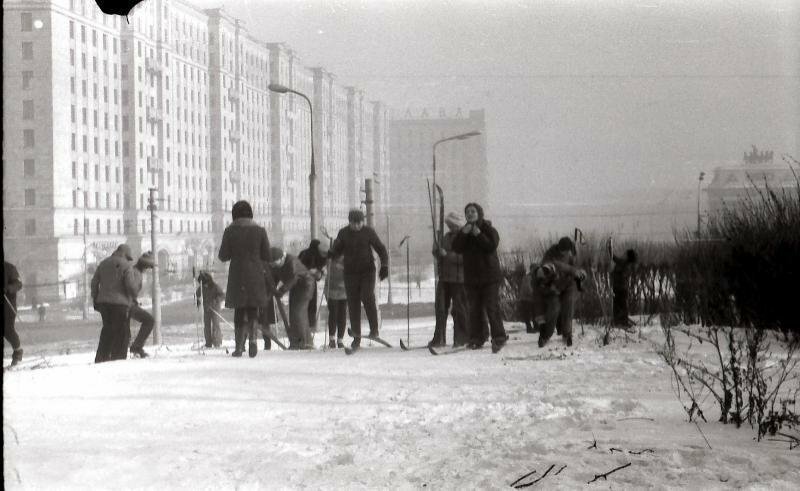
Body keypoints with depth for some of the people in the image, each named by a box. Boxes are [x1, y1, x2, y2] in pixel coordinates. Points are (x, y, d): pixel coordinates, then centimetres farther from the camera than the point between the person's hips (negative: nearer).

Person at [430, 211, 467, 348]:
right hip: (444, 278, 7)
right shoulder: (446, 237, 16)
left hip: (458, 280, -7)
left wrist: (447, 255, -21)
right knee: (440, 307, 3)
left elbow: (464, 258, -18)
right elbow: (440, 259, 21)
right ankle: (439, 339, 7)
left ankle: (461, 339, 7)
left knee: (459, 309, -2)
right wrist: (436, 252, 0)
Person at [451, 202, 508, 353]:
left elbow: (492, 246, -18)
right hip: (471, 277, 4)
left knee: (492, 307, -9)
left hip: (489, 276, -4)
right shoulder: (463, 231, 10)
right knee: (473, 309, 4)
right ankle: (475, 339, 10)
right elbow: (456, 248, -5)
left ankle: (499, 338, -6)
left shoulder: (489, 229, -2)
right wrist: (463, 234, -17)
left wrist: (479, 235, -22)